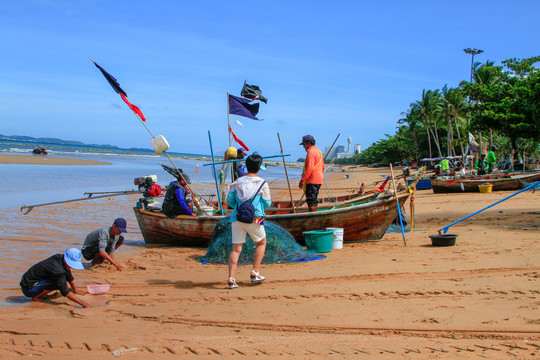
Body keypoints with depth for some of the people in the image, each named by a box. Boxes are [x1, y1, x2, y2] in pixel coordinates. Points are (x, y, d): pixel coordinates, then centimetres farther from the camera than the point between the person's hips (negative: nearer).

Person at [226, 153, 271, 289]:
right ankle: (254, 273, 15)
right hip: (254, 219, -2)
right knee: (261, 243, 20)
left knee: (236, 248, 5)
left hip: (237, 218, 3)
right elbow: (267, 203, 1)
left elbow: (229, 201, 7)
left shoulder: (236, 183, 5)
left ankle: (231, 278, -6)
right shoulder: (262, 183, -3)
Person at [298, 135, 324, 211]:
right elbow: (323, 167, 24)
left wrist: (302, 180, -20)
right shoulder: (319, 151, 19)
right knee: (314, 200, 15)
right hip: (319, 180, 10)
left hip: (312, 181, -10)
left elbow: (309, 168, -22)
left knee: (311, 200, -9)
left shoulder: (311, 152, -13)